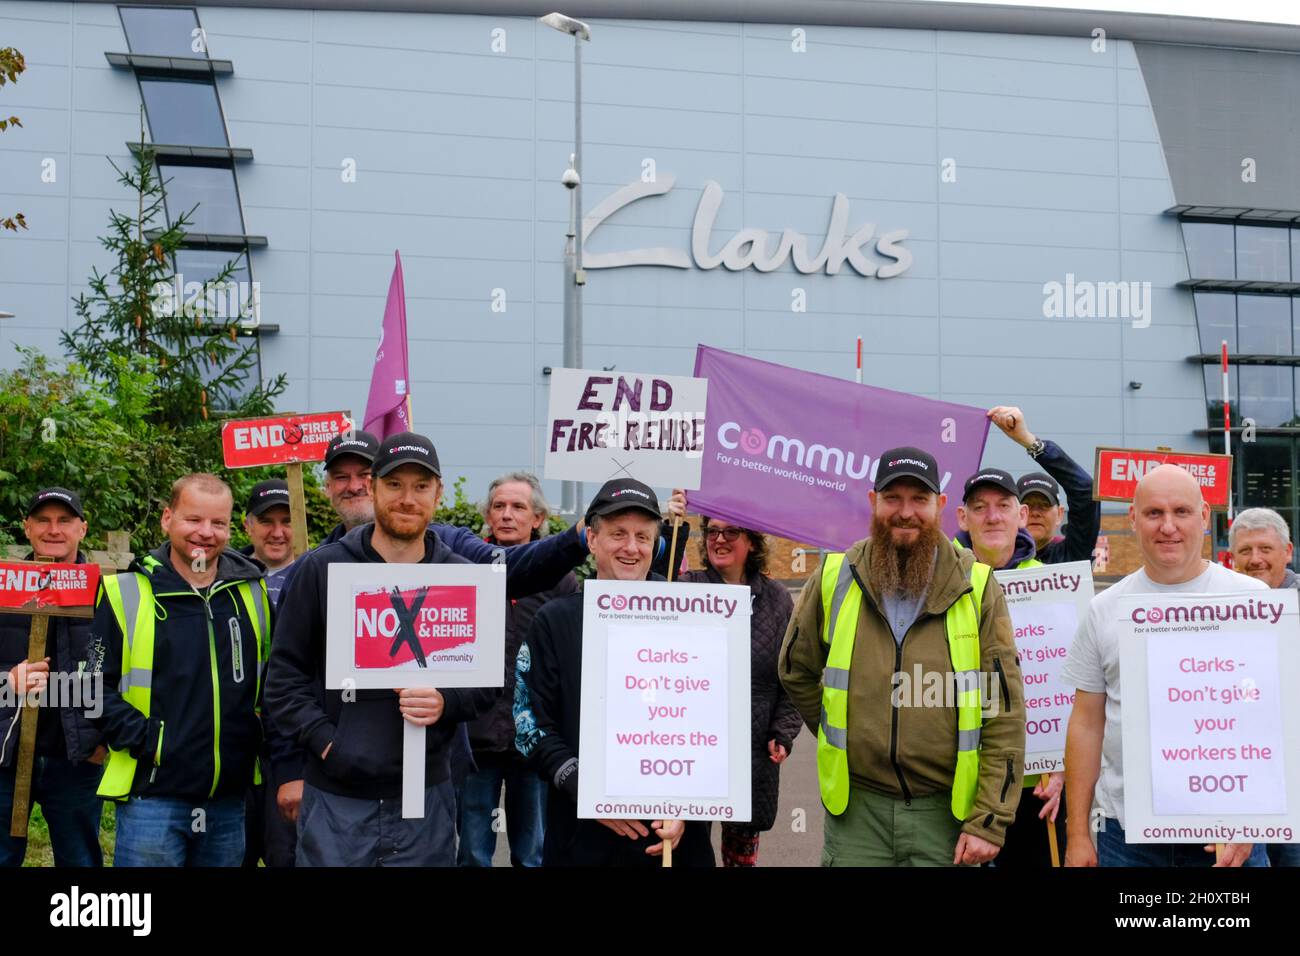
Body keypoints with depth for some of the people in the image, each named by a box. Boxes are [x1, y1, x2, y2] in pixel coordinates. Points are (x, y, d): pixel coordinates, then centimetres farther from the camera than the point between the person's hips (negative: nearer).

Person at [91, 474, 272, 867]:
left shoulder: (253, 591, 7)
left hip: (231, 800, 4)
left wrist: (257, 735, 5)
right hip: (153, 796, -4)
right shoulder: (125, 593, -3)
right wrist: (143, 739, -13)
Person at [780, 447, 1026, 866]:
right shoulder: (834, 579, 1)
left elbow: (1005, 713, -4)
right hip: (855, 808, 1)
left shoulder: (977, 587, -3)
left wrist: (989, 821, -8)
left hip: (948, 811, -1)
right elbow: (796, 671, 15)